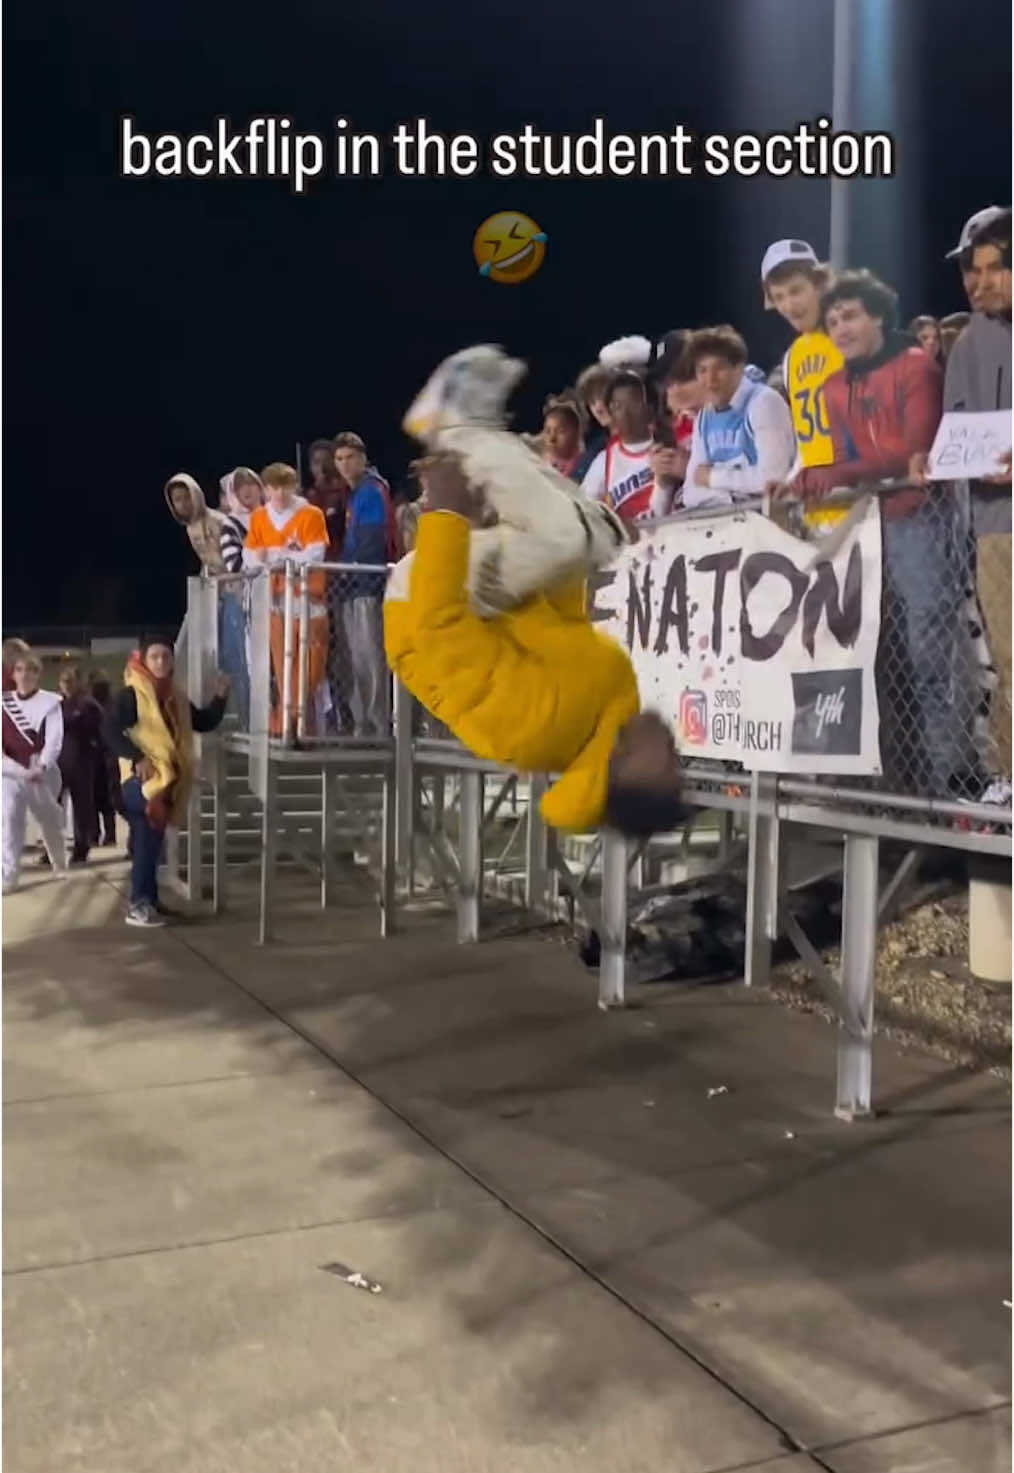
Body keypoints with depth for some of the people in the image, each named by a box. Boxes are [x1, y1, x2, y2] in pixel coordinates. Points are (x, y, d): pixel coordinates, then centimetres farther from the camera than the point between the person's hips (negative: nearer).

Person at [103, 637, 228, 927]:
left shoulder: (175, 697, 14)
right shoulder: (131, 694, -8)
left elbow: (204, 723, 17)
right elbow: (111, 731, -17)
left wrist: (219, 697, 3)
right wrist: (137, 759, -25)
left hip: (168, 779, 7)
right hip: (141, 779, -7)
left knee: (151, 840, 13)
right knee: (146, 840, -12)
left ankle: (149, 899, 20)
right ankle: (137, 906, -11)